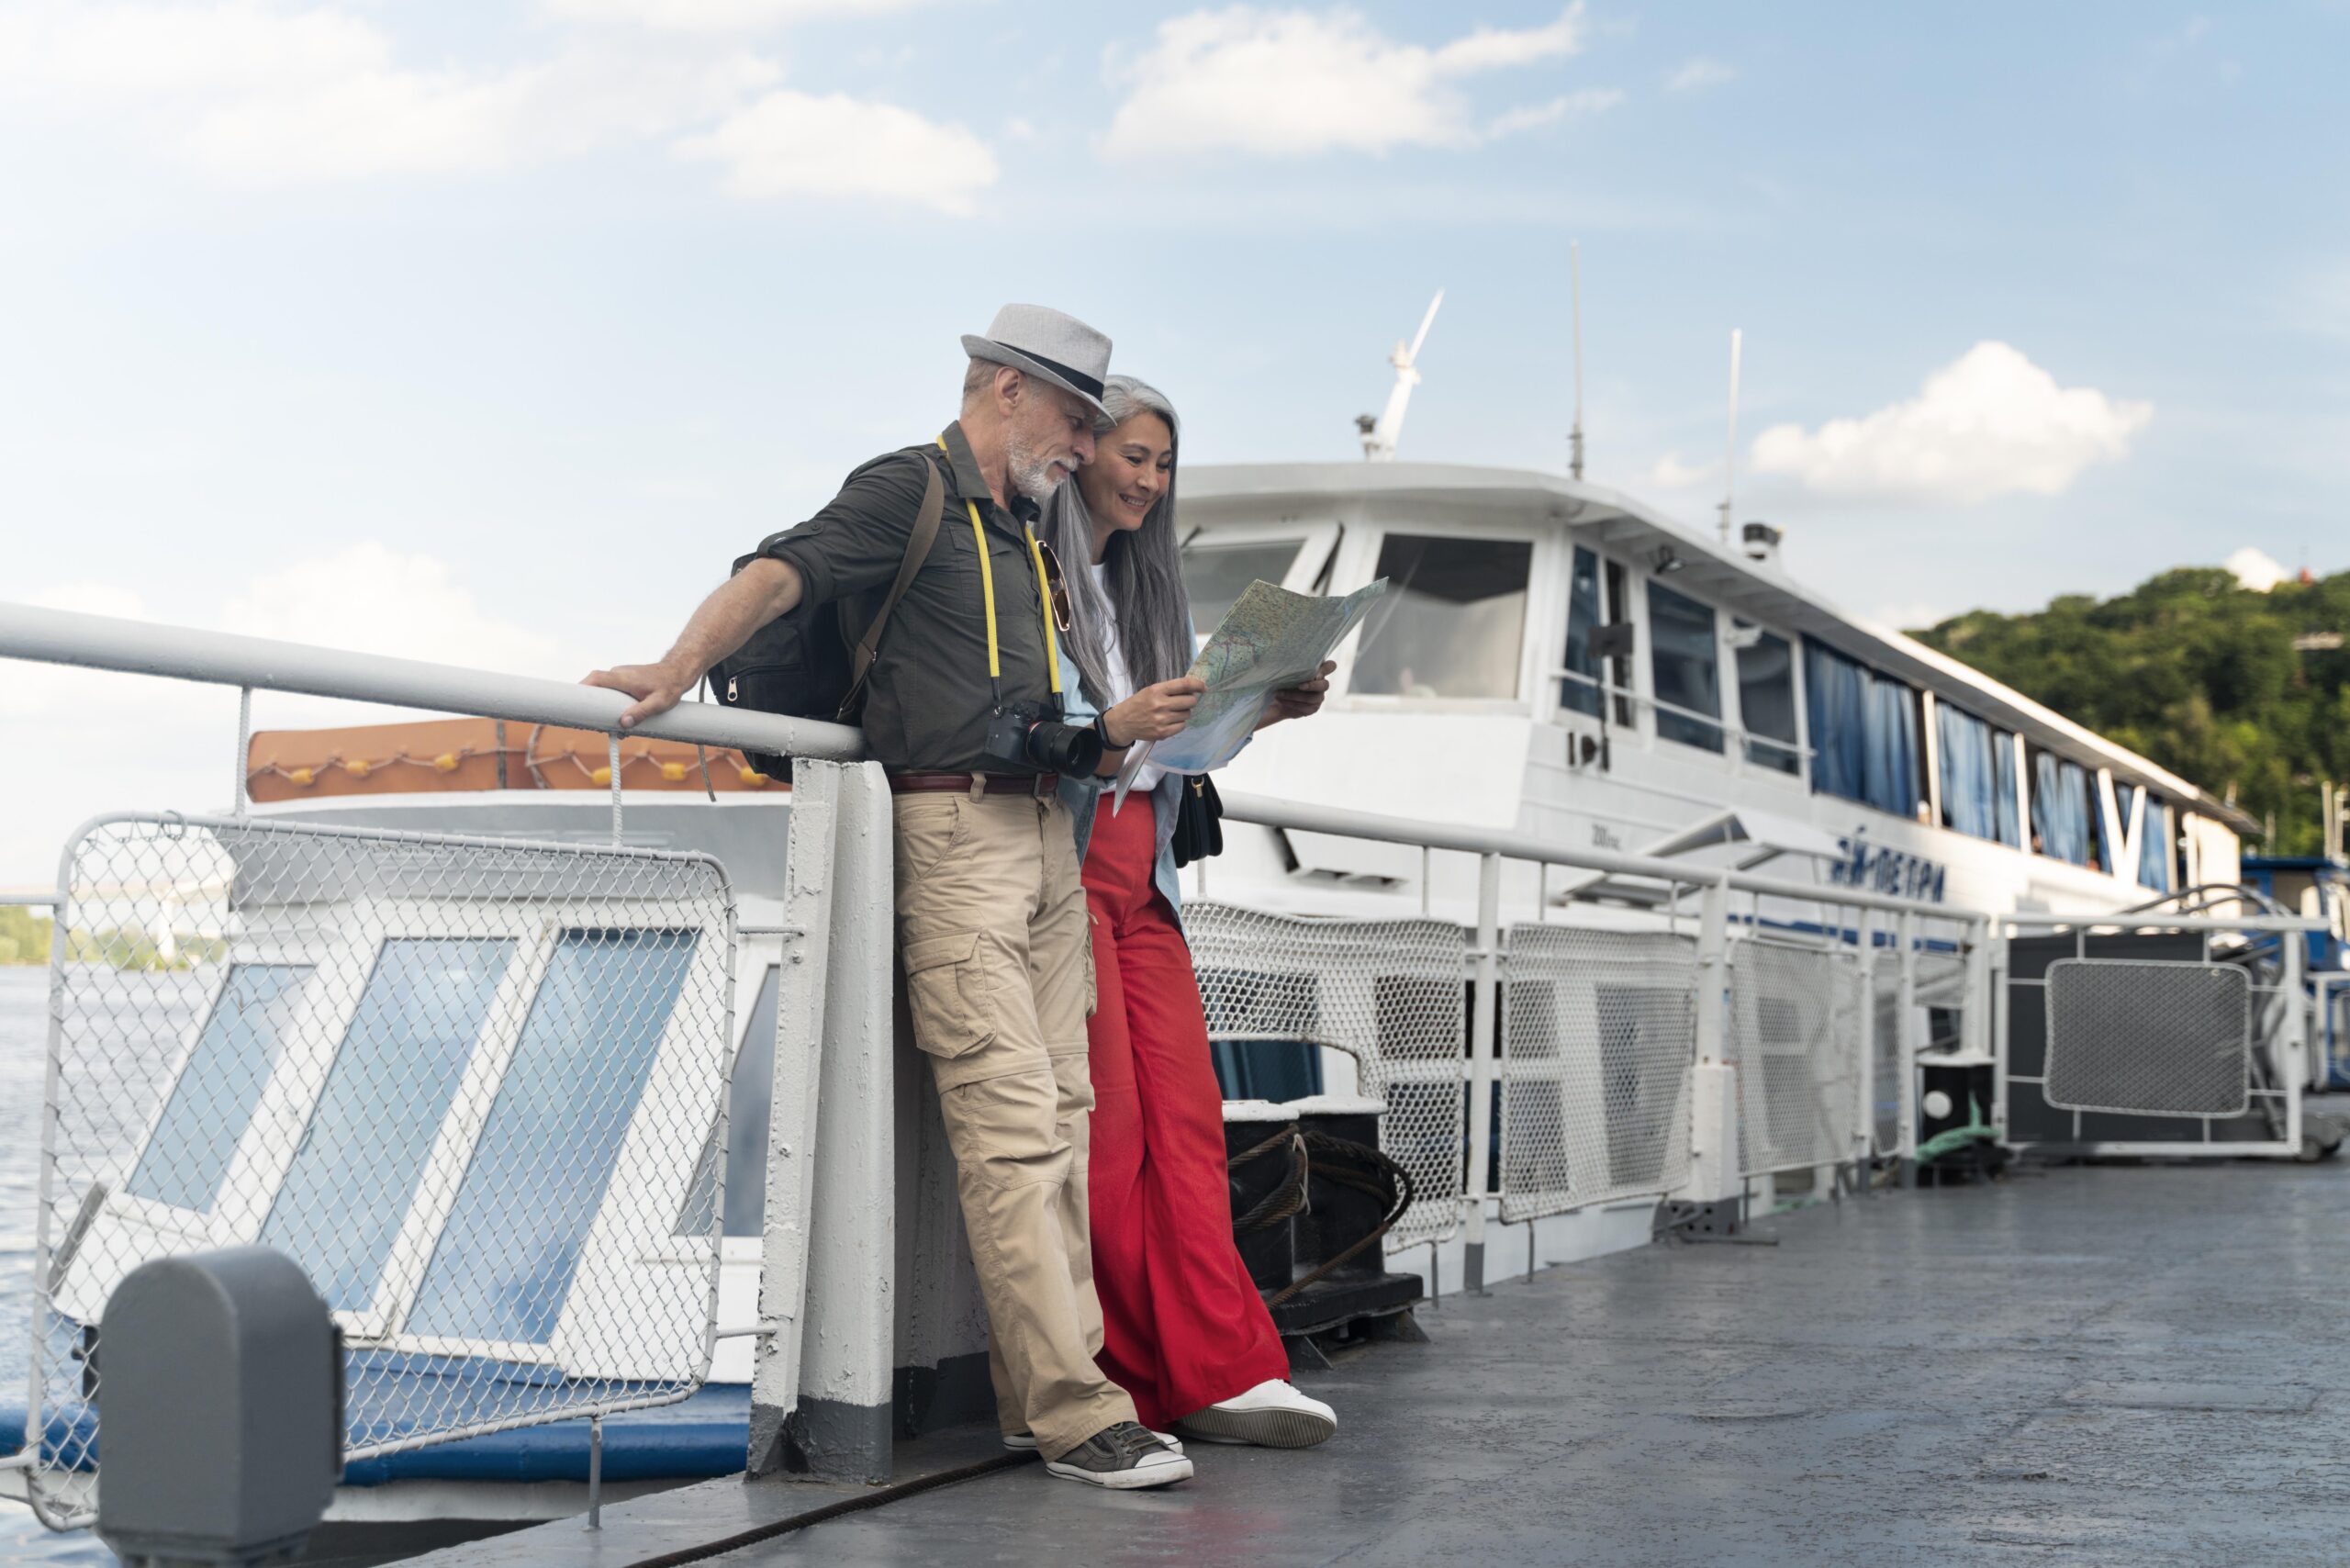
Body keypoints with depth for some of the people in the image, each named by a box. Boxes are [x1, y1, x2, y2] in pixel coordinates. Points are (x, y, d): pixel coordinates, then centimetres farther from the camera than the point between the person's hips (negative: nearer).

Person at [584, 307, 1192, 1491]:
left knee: (1062, 1114, 7)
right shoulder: (910, 488, -3)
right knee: (1011, 1123, -12)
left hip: (1047, 832, 9)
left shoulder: (1027, 529, 22)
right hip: (954, 829, -9)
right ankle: (1075, 1417, -12)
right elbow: (784, 572, -17)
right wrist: (684, 664, -30)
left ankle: (1044, 1389, 13)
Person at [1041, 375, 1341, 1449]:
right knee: (1107, 1118, -9)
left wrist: (1266, 709, 4)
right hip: (1061, 866, -7)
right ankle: (1156, 1379, -5)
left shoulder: (1149, 585, 23)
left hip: (1143, 872, 7)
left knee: (1186, 1109, -3)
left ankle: (1216, 1375, -6)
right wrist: (1113, 728, -25)